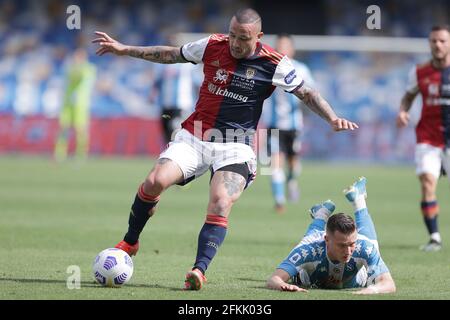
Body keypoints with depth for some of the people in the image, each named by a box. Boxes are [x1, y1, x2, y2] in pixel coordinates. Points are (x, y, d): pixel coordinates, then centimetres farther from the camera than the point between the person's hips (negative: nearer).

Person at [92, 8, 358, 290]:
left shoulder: (274, 64, -6)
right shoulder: (212, 46, 0)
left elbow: (307, 94, 0)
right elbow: (170, 55, 14)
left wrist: (333, 119, -16)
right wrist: (124, 50, 15)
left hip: (235, 147, -2)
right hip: (194, 137, 2)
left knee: (221, 203, -26)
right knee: (155, 181, -18)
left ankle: (200, 270, -28)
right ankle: (130, 242, 3)